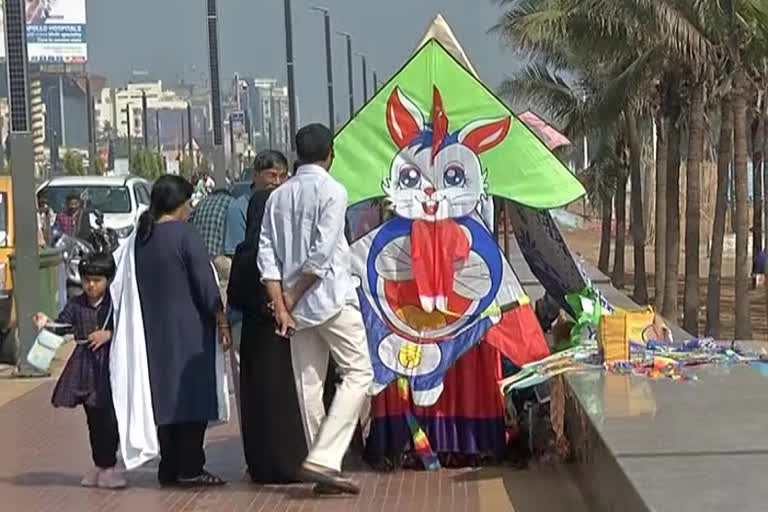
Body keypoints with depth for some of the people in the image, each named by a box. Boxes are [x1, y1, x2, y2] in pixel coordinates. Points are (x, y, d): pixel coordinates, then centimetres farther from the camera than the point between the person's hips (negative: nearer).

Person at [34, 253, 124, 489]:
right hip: (86, 367, 3)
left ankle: (108, 467, 4)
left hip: (110, 366, -3)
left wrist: (109, 334, -17)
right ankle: (99, 465, 21)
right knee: (94, 419, 10)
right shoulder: (76, 305, 5)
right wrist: (47, 323, -24)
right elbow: (63, 325, -6)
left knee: (110, 418, -6)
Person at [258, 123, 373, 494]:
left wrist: (282, 306, -1)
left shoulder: (278, 196, 9)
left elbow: (267, 255, 2)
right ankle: (323, 459, -12)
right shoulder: (332, 191, -7)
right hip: (332, 299, -6)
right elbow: (321, 253, -16)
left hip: (298, 305, 6)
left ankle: (321, 463, 11)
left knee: (308, 384, 8)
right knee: (358, 373, 0)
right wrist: (293, 297, -7)